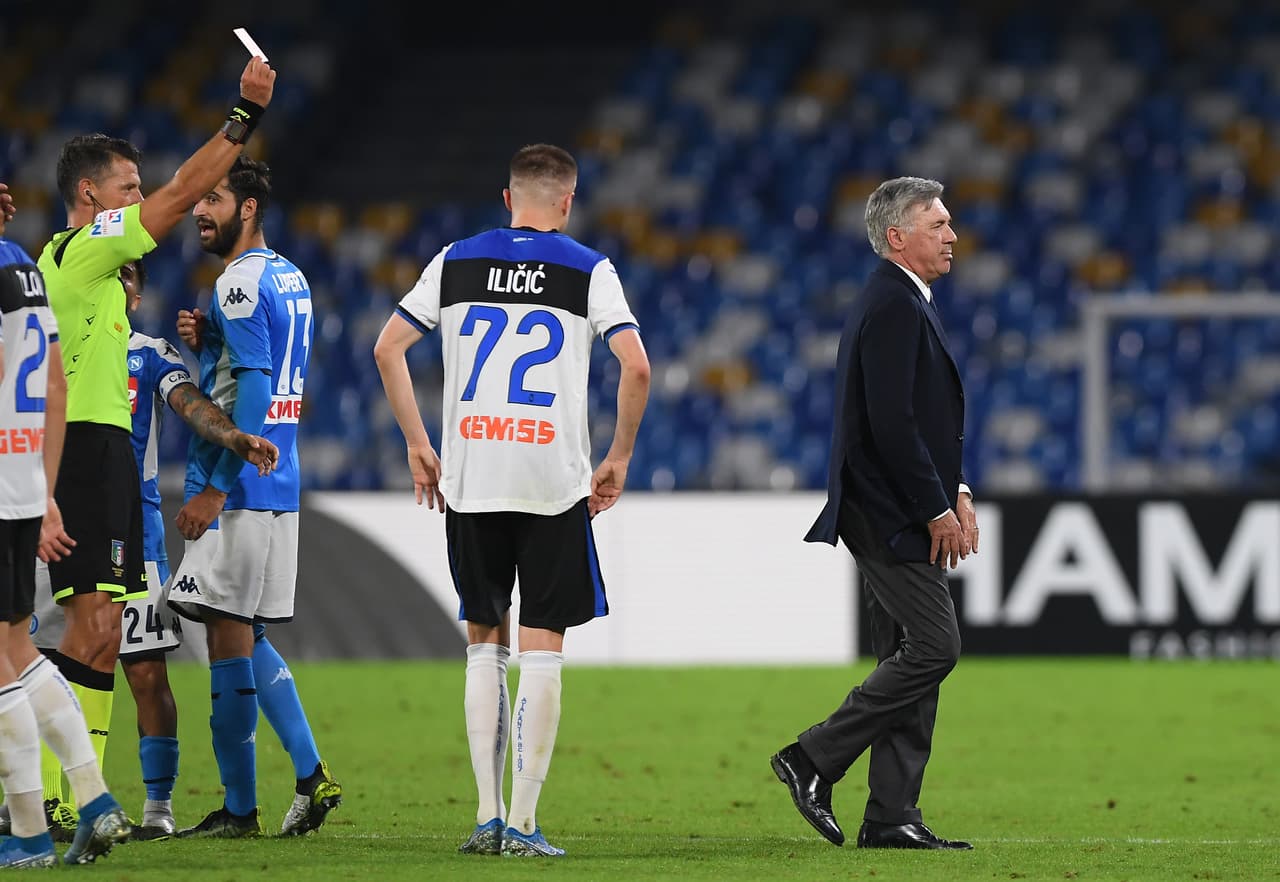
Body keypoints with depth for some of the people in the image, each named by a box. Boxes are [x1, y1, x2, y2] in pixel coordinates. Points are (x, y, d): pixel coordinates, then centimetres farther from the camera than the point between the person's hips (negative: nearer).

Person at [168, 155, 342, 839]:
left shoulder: (242, 281, -13)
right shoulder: (290, 278, 16)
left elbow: (253, 391, -20)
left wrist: (215, 489, -21)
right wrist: (206, 343, 10)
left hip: (238, 488, -10)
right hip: (278, 484, 10)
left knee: (229, 635, -5)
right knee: (246, 638, 15)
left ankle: (239, 807, -3)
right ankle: (311, 776, 9)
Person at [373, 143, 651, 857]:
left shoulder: (457, 262, 9)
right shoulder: (588, 270, 1)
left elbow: (388, 348, 8)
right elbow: (636, 367, -7)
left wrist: (419, 448, 14)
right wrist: (619, 459, 4)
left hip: (469, 478, 2)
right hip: (555, 481, -2)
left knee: (485, 642, 13)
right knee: (542, 645, 2)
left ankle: (488, 815, 8)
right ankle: (523, 822, -3)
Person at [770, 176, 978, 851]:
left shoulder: (901, 302, 19)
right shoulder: (894, 307, -15)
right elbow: (891, 424, -22)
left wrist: (953, 491, 11)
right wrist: (938, 509, -16)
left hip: (900, 517, 11)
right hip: (893, 516, -11)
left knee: (909, 659, 8)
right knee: (934, 648, -12)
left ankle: (891, 818, 8)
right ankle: (813, 759, -6)